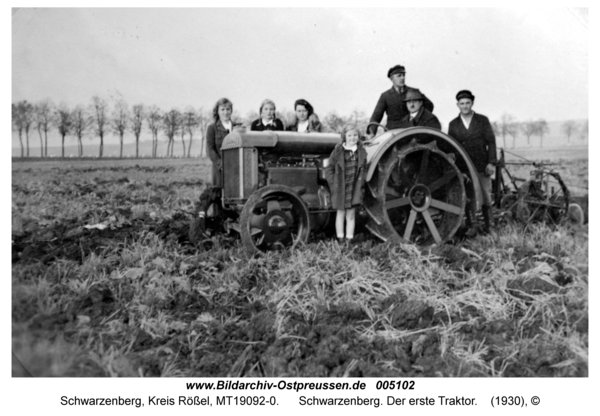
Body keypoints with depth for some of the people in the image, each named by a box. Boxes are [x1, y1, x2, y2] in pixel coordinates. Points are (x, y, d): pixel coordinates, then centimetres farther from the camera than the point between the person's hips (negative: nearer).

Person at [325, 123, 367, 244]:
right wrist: (333, 184, -8)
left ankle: (349, 240, 13)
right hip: (340, 188, -2)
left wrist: (361, 184, 2)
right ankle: (340, 240, 17)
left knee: (351, 215, 6)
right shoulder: (338, 151, -6)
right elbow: (329, 169, -2)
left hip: (355, 188, 2)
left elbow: (364, 169, 12)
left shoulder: (361, 151, 3)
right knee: (341, 213, 9)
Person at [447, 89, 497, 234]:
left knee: (485, 196, 2)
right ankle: (470, 226, 11)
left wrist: (491, 162, -6)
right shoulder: (453, 124, 7)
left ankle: (487, 227, 13)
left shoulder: (483, 120, 3)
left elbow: (491, 142, 2)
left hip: (482, 167, -1)